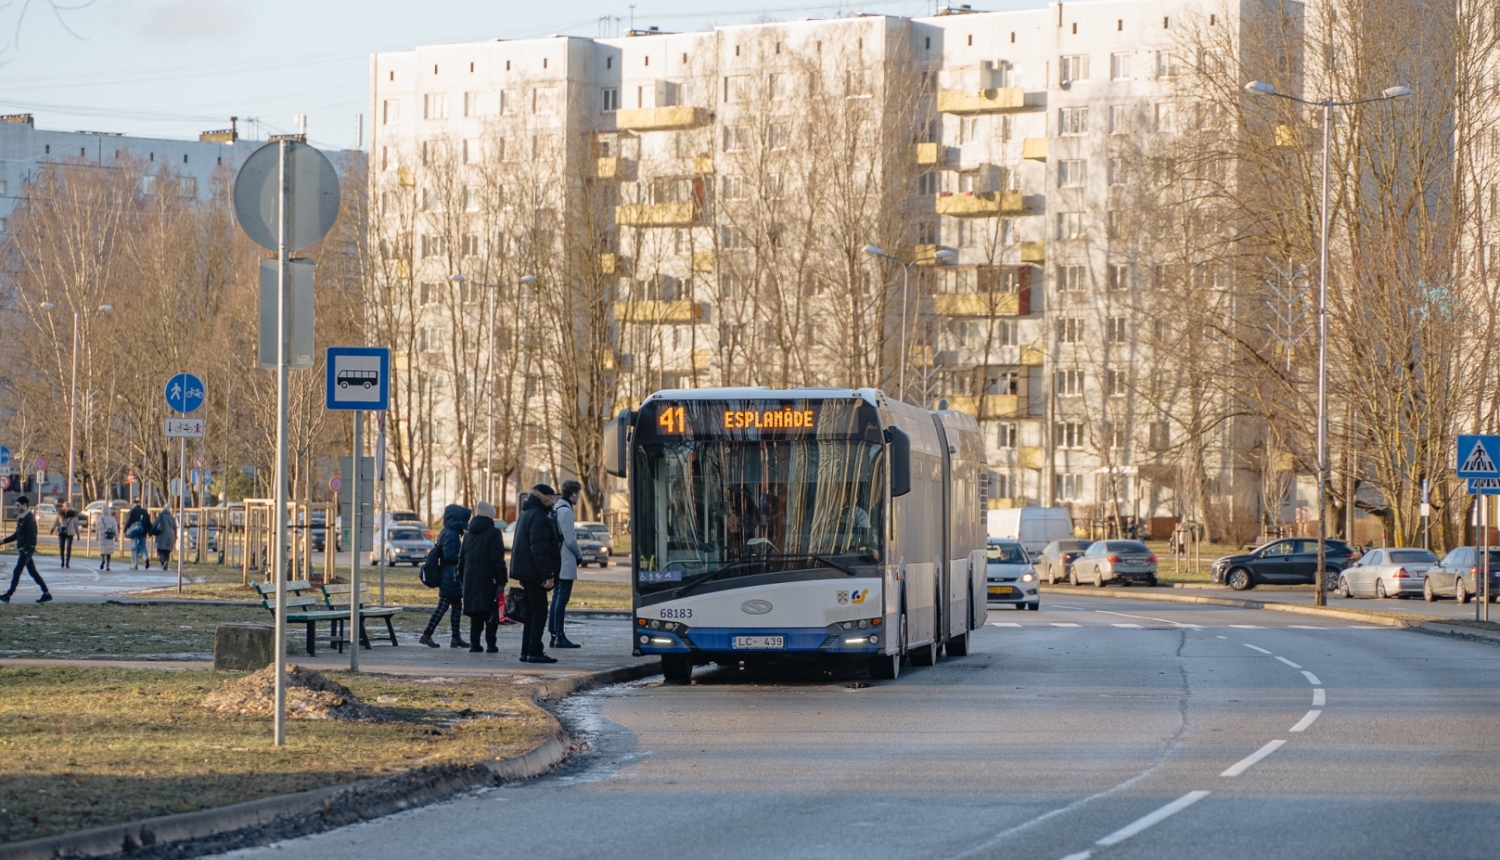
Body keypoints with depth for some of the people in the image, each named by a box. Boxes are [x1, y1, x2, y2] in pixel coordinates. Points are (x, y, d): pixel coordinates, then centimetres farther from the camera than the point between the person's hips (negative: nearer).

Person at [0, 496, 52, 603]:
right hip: (24, 550, 10)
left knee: (16, 572, -8)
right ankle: (46, 593, 12)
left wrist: (25, 549, -24)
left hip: (27, 549, -10)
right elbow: (17, 534, 24)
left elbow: (31, 536, -21)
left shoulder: (30, 518, -15)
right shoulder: (22, 518, 15)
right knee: (33, 572, 11)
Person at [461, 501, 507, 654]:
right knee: (491, 613, -1)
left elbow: (461, 557, 16)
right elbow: (498, 559, -12)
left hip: (470, 578, 6)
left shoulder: (469, 534, 14)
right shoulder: (493, 533, -7)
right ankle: (490, 644, -5)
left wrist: (462, 576, 20)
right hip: (488, 578, -6)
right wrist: (502, 580, -11)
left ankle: (474, 643, 6)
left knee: (475, 614, 10)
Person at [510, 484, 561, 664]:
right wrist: (547, 574, -22)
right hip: (534, 573, -10)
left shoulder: (525, 515, 19)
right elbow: (539, 549, -22)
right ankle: (534, 652, -10)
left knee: (532, 612, 13)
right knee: (539, 611, -8)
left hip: (526, 572, 10)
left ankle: (527, 651, 13)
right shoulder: (538, 517, -15)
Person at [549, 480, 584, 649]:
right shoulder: (566, 510, -15)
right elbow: (570, 540, -16)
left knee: (557, 596, 12)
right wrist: (579, 555, -2)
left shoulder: (556, 508, 13)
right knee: (562, 597, -7)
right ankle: (559, 636, -7)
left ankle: (554, 634, 15)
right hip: (566, 562, -9)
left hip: (556, 560, 9)